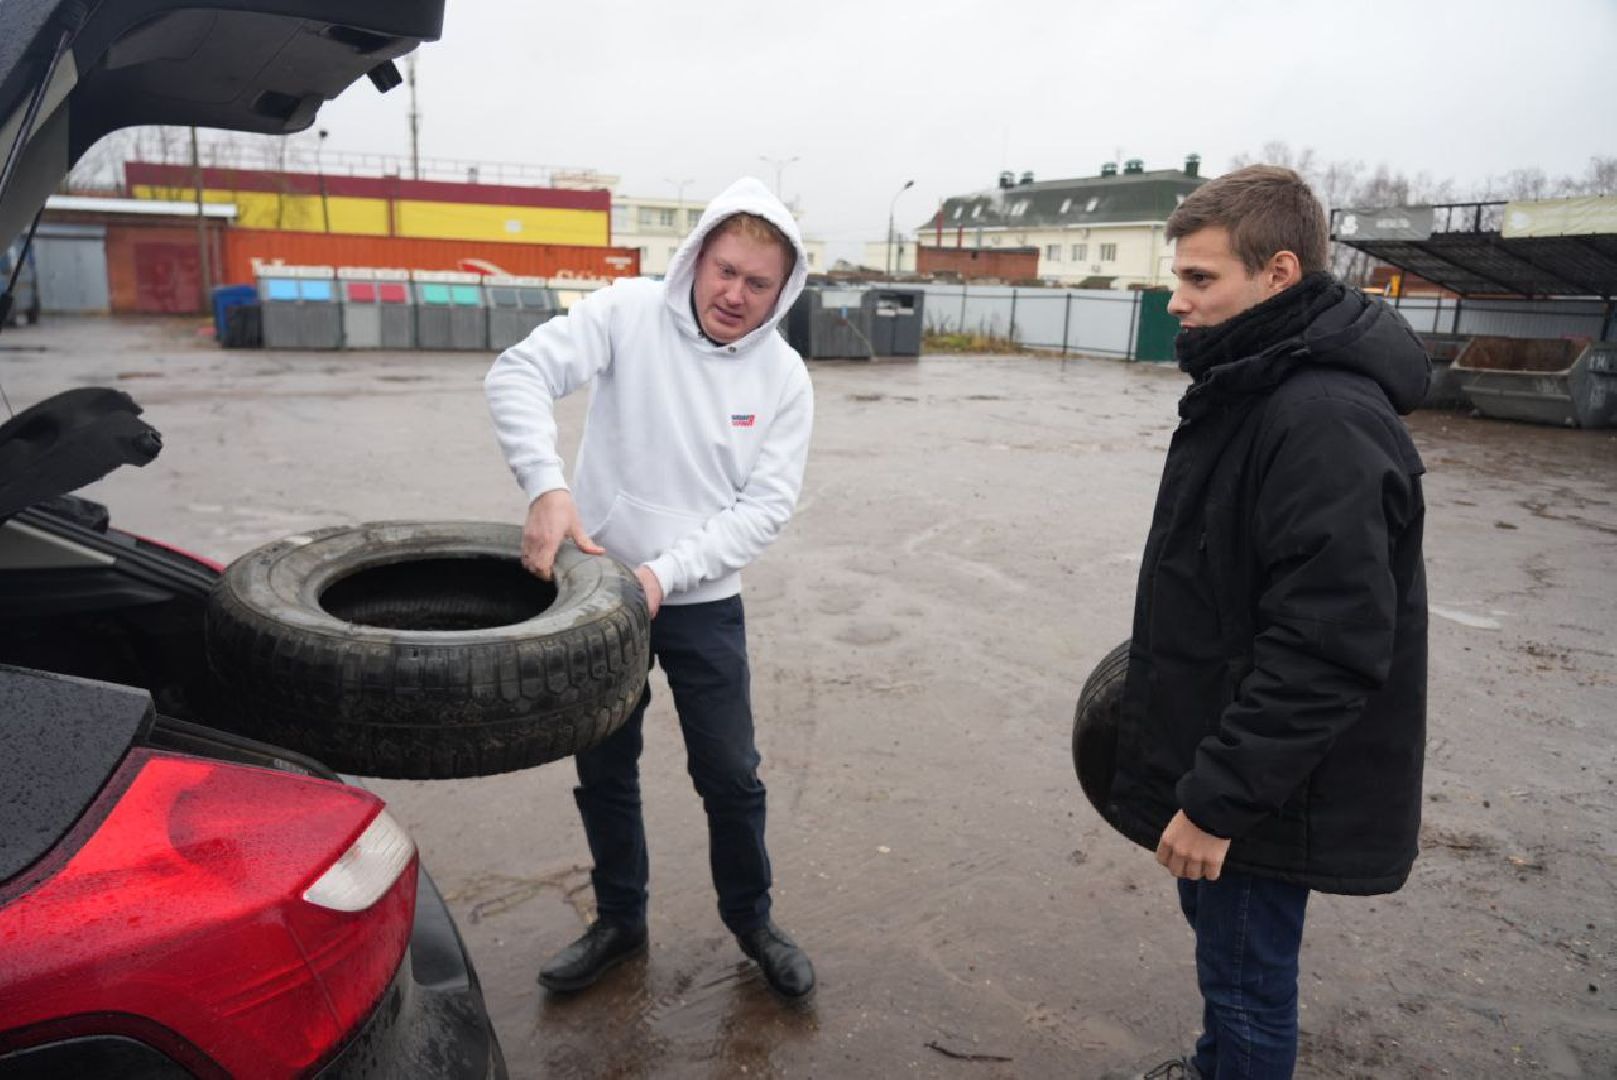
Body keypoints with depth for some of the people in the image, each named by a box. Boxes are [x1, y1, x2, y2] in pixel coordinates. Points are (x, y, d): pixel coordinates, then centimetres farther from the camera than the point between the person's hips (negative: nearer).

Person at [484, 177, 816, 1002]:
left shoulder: (783, 377, -5)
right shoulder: (629, 312, -9)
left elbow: (766, 504, -10)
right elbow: (519, 373, -20)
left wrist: (664, 572, -22)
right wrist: (547, 484, -36)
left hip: (703, 602, 0)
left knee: (730, 777, 7)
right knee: (604, 772, 14)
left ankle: (751, 921, 33)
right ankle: (619, 920, 37)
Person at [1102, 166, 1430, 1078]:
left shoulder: (1327, 422, -26)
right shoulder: (1252, 389, 7)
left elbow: (1325, 651, -29)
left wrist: (1219, 799, -24)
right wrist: (1162, 665, 19)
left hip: (1268, 791, -10)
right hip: (1221, 750, 10)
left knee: (1246, 981, 9)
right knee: (1221, 937, 27)